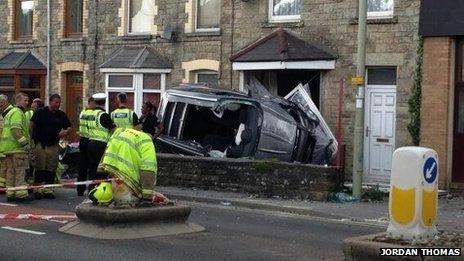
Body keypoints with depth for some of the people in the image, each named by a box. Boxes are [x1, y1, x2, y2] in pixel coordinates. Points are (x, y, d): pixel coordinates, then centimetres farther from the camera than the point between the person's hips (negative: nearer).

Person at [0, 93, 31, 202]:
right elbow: (16, 129, -22)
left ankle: (10, 194, 15)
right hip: (17, 148, -10)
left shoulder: (10, 112, 22)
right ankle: (21, 194, -7)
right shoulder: (17, 112, -11)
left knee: (10, 171, 12)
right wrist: (25, 143, -22)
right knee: (20, 171, -7)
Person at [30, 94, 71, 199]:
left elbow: (69, 127, 18)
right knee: (40, 169, -3)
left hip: (54, 146, 4)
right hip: (41, 144, -4)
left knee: (51, 169, 5)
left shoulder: (61, 115, 10)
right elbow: (32, 125, 0)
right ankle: (38, 189, 1)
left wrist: (65, 132, -5)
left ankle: (48, 189, 11)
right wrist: (33, 137, -9)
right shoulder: (40, 112, -1)